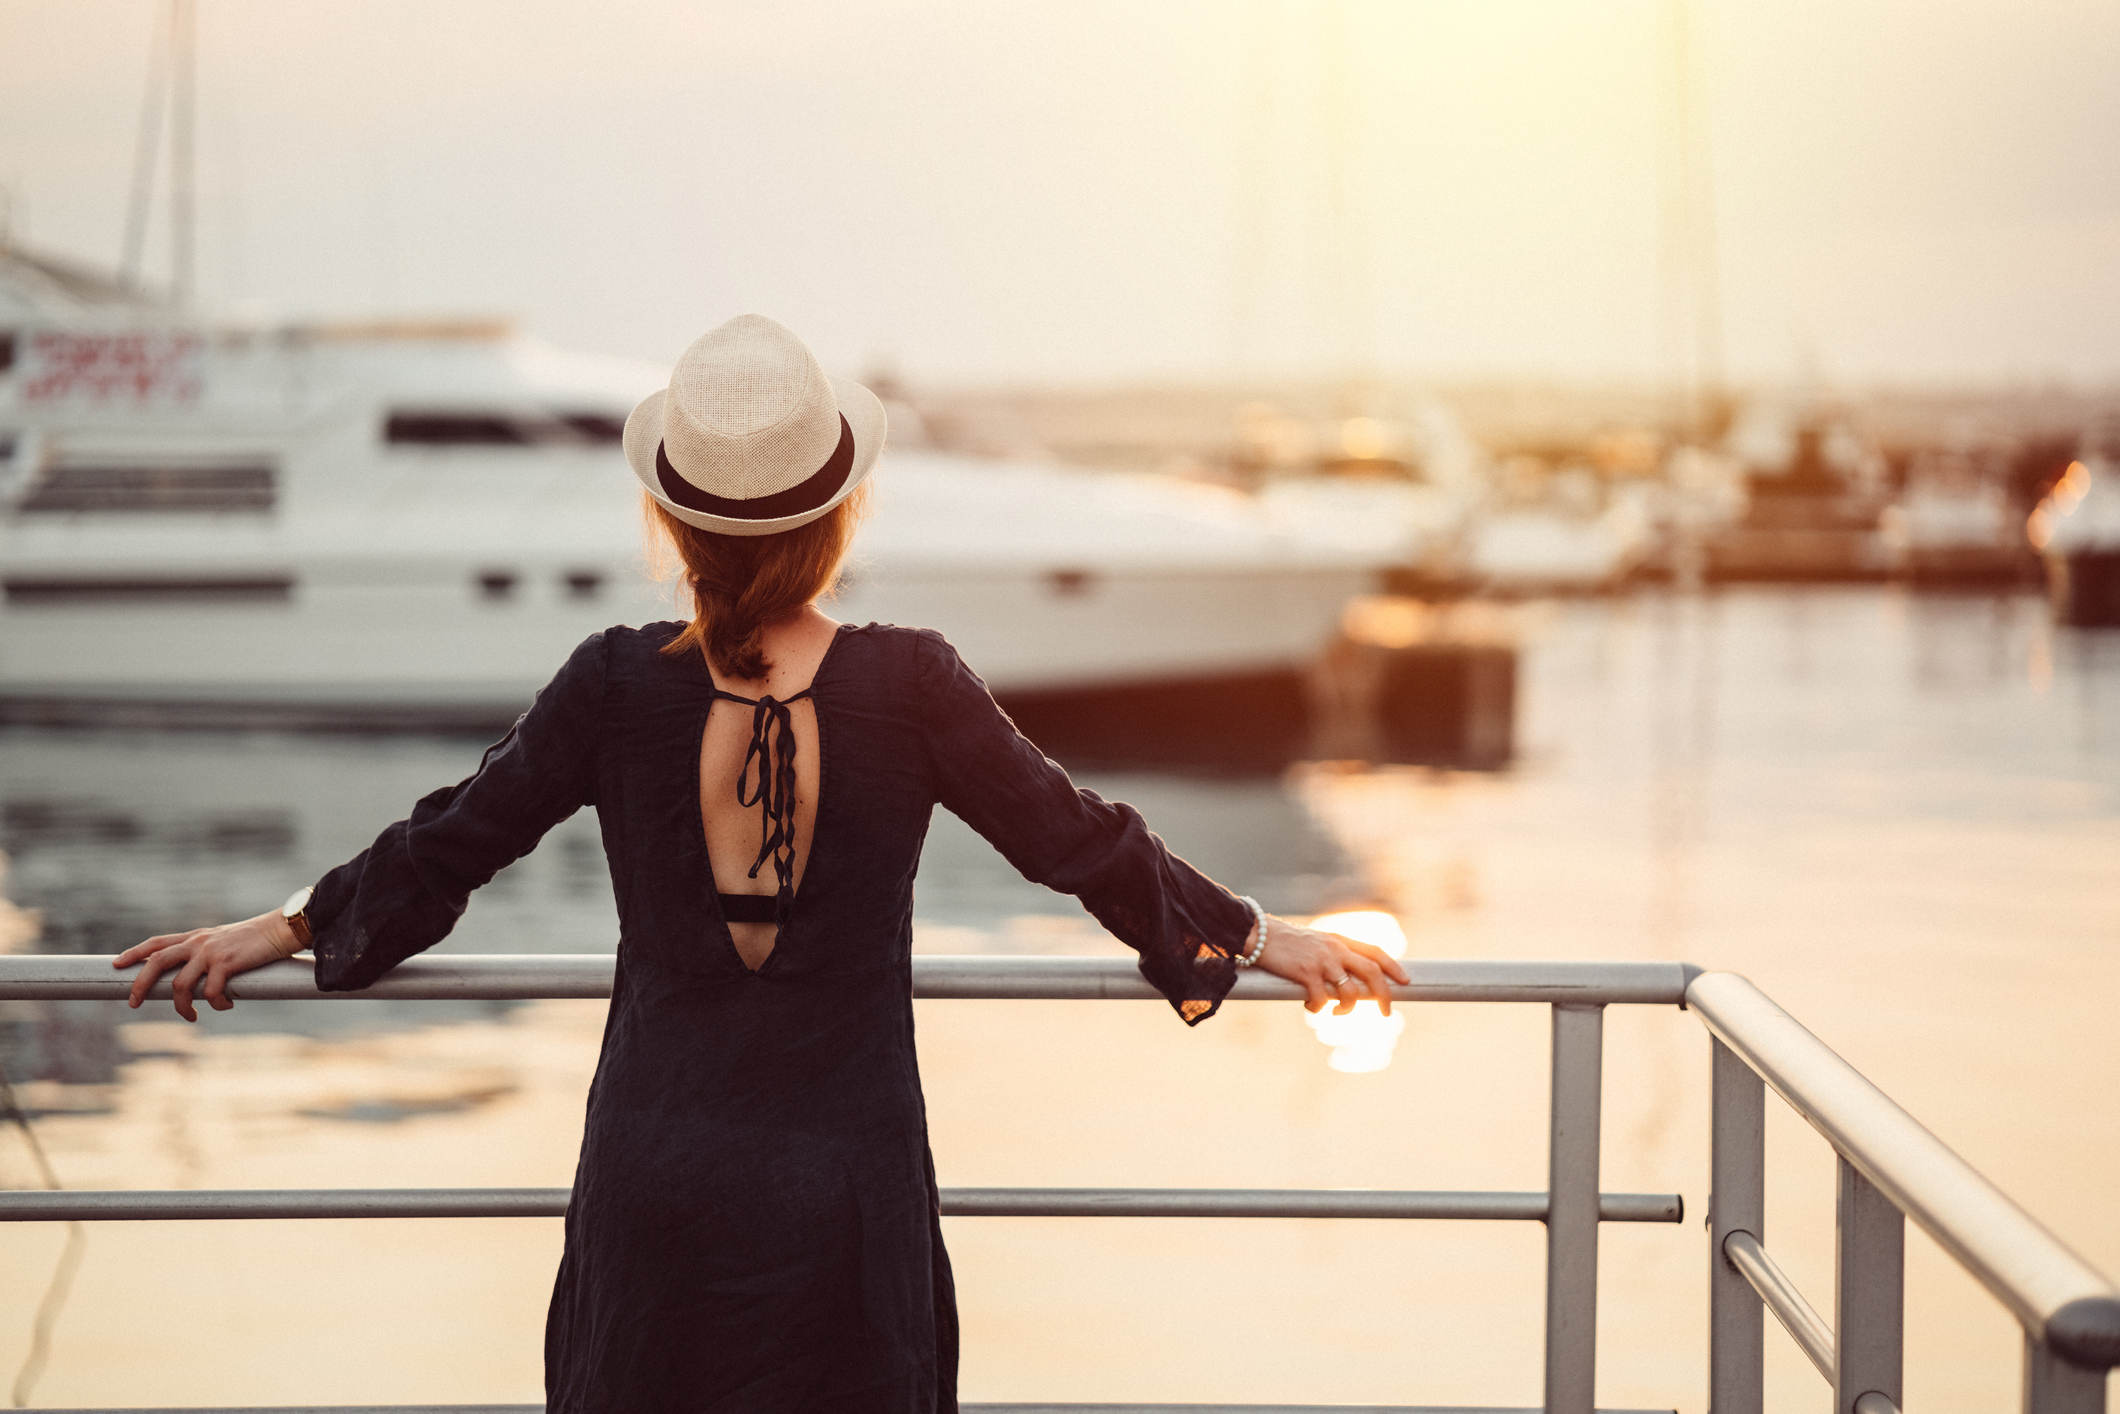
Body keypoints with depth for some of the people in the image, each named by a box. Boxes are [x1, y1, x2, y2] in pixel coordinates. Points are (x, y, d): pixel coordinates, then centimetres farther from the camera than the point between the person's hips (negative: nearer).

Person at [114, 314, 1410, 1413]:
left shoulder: (617, 688, -8)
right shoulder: (910, 686, -12)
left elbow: (451, 844, 5)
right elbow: (1079, 844, -1)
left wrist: (279, 931, 23)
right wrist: (1263, 938, 15)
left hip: (654, 1181, 1)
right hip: (849, 1188, -1)